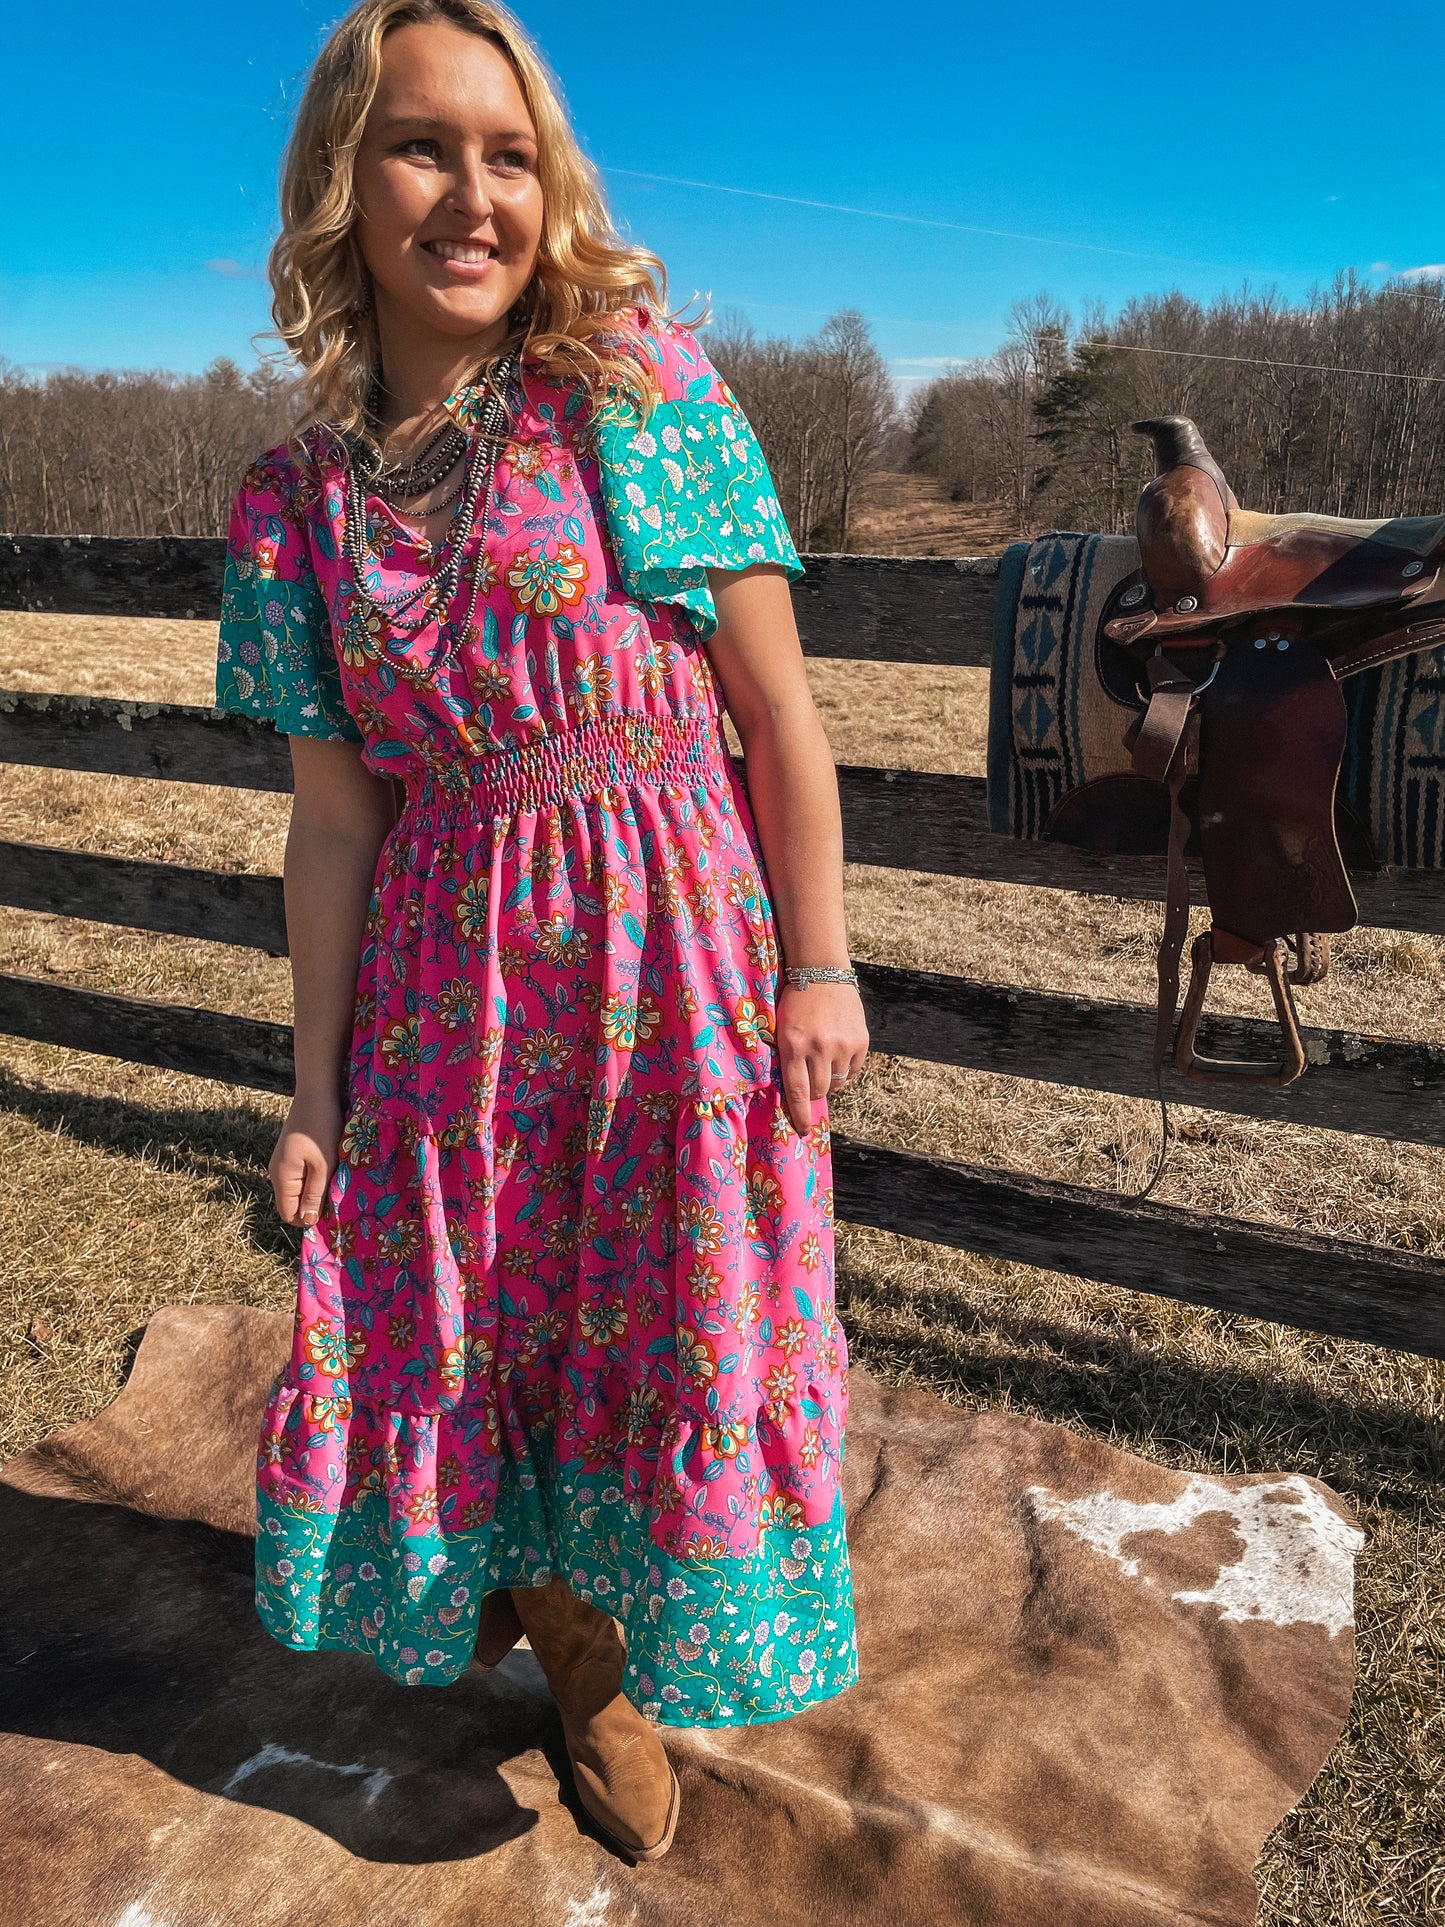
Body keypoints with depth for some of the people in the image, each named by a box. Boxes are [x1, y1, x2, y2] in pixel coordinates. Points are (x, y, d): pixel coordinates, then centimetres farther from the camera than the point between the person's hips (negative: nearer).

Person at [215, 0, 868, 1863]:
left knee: (675, 1310, 7)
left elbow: (776, 699, -6)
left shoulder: (639, 385, -5)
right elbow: (334, 818, 3)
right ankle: (577, 1646, 45)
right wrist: (314, 1087, 3)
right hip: (446, 970, 4)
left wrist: (818, 962, -9)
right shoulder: (302, 492, 3)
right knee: (454, 1317, 13)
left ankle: (620, 1642, 39)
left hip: (666, 939, -3)